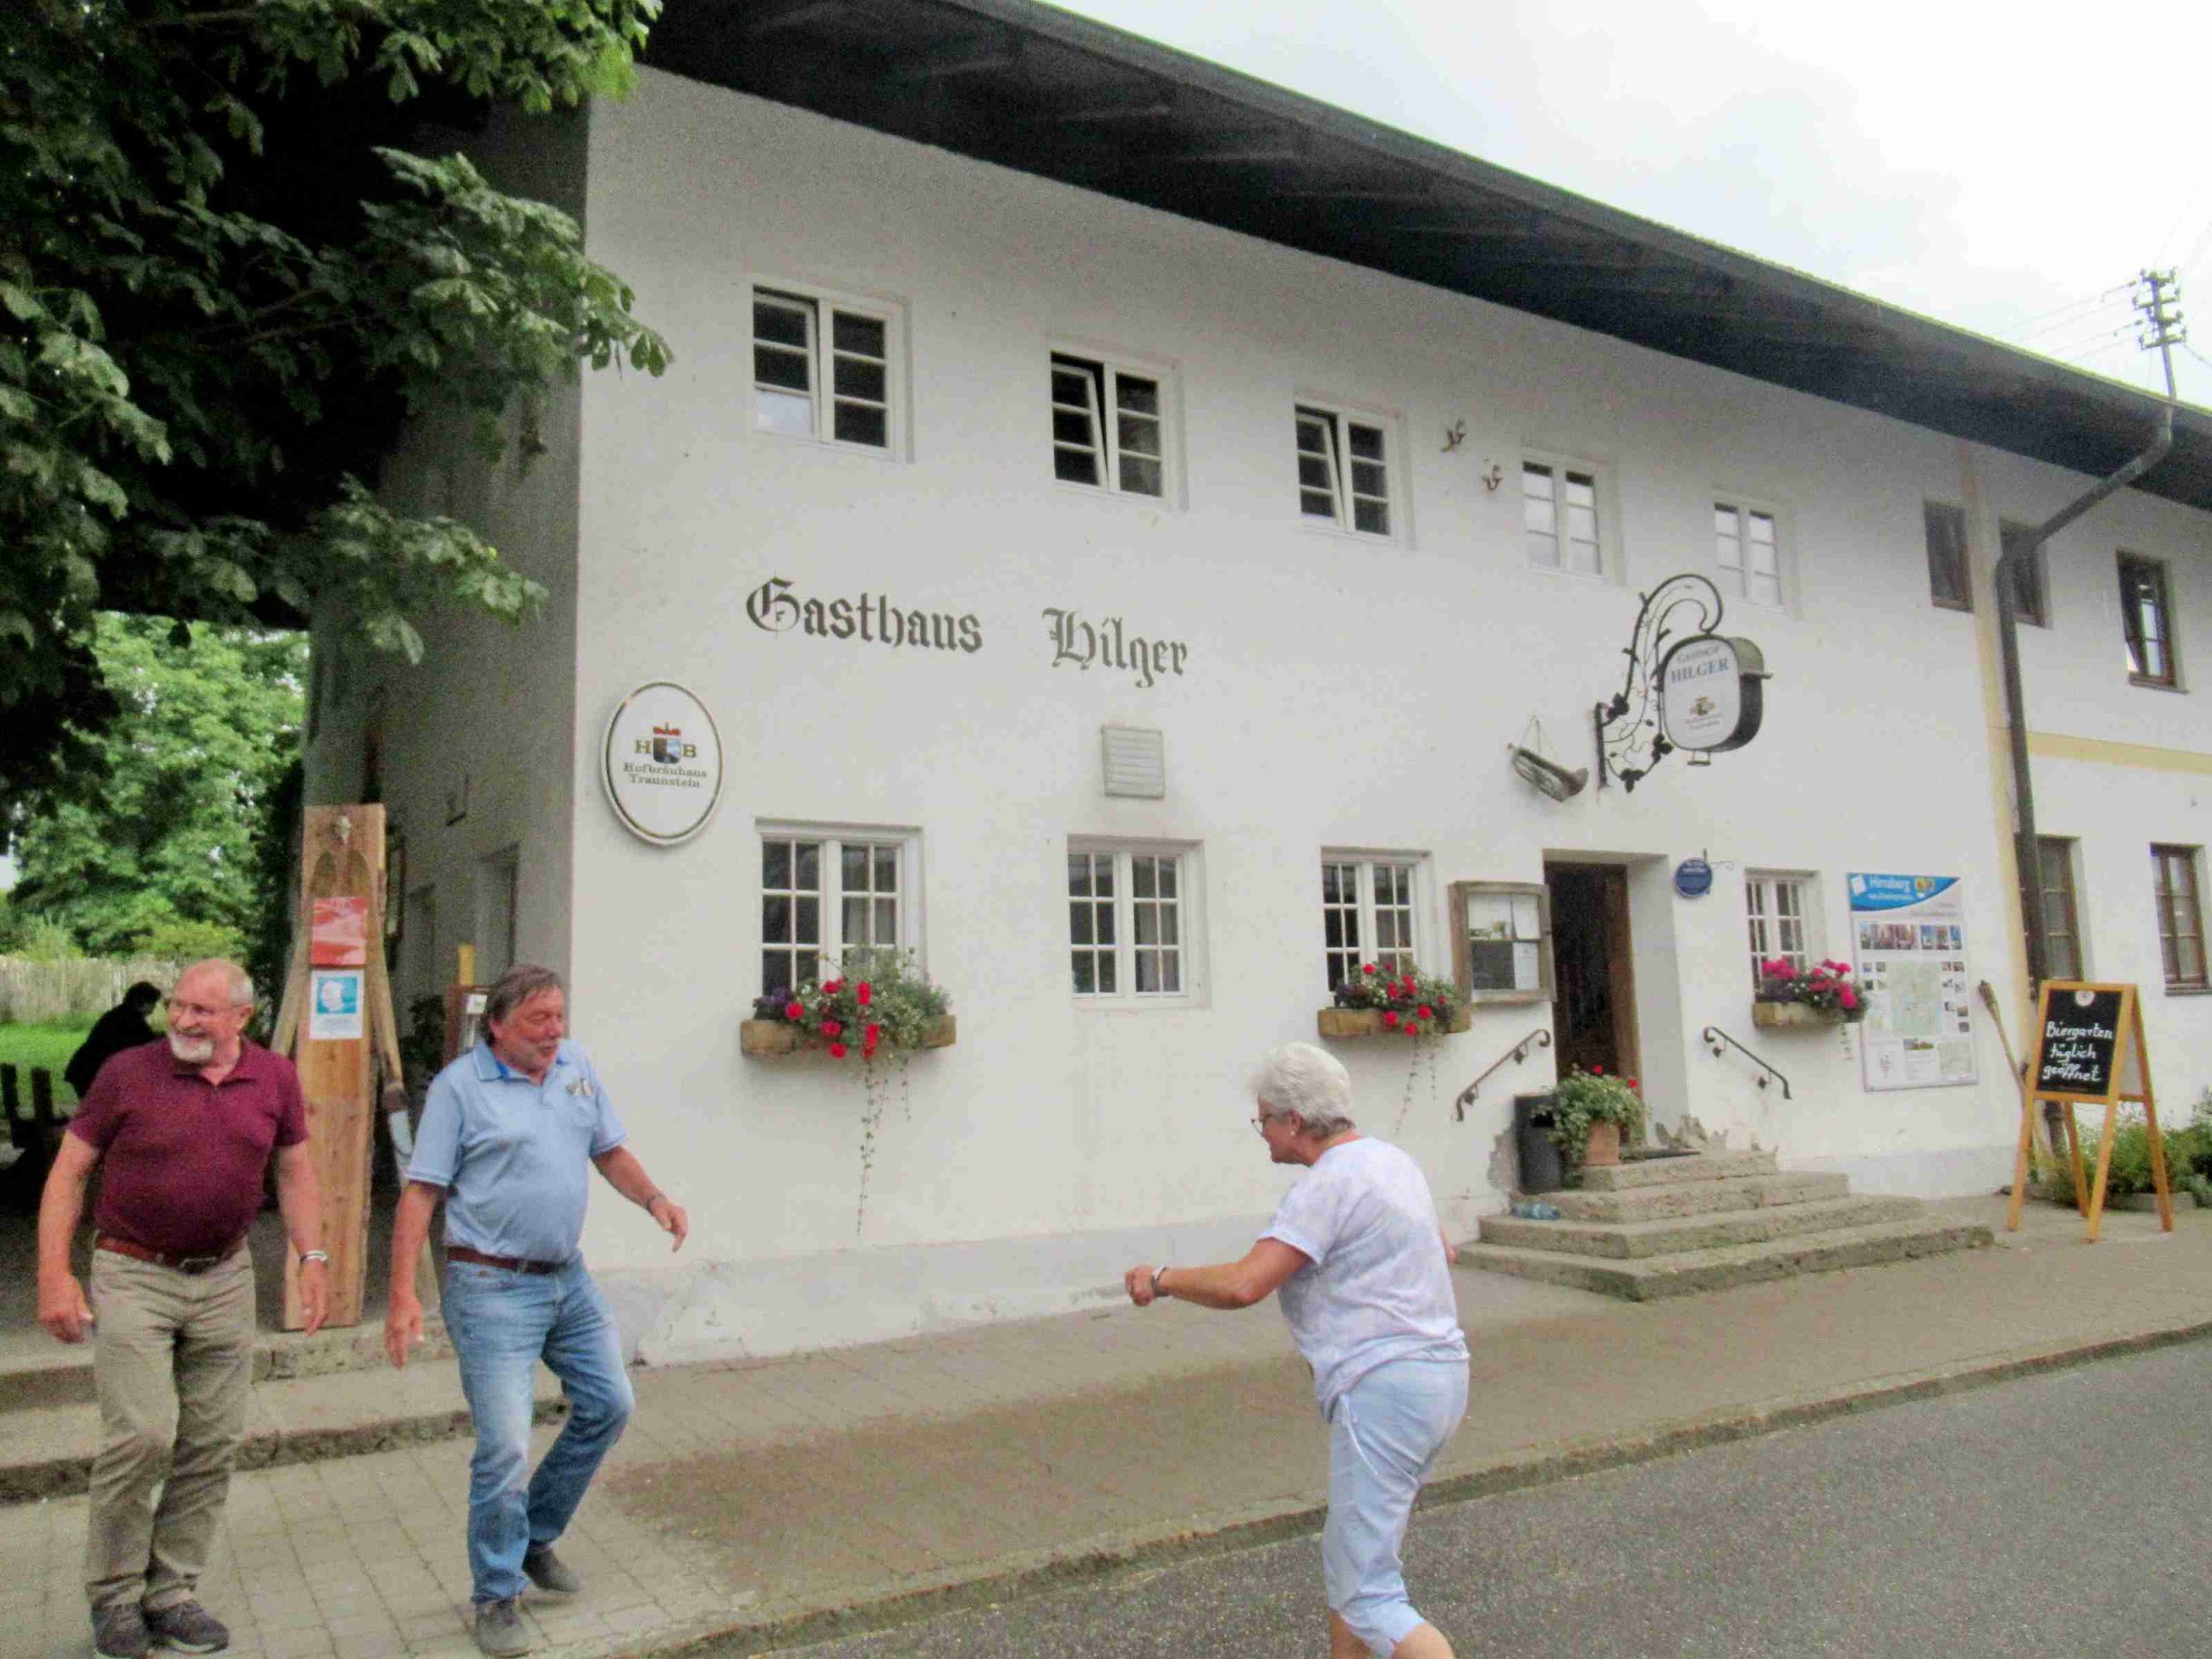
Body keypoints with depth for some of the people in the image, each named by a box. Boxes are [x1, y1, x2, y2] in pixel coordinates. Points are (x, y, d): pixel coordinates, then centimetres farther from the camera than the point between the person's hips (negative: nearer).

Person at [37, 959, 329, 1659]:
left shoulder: (274, 1078, 0)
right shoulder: (128, 1072, -8)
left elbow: (294, 1171, 9)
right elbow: (68, 1172, -2)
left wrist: (313, 1258, 1)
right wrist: (54, 1274, -9)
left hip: (225, 1279, 3)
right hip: (133, 1278, -3)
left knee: (213, 1443, 6)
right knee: (142, 1436, -9)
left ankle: (170, 1590, 22)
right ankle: (113, 1593, 13)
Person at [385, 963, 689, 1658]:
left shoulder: (577, 1066, 6)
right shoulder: (459, 1085, -10)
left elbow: (610, 1150, 13)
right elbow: (421, 1191, -10)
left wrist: (654, 1198, -5)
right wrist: (403, 1294, -16)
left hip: (567, 1277, 7)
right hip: (493, 1287, -7)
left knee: (609, 1404, 12)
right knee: (505, 1448, -5)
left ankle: (536, 1537, 33)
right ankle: (497, 1596, 16)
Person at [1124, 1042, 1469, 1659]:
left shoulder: (1329, 1182, -16)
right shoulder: (1391, 1161, 12)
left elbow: (1243, 1286, -24)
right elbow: (1441, 1252, 30)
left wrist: (1161, 1277, -7)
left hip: (1383, 1388, -10)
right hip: (1440, 1376, 10)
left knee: (1369, 1598, -4)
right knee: (1346, 1559, 21)